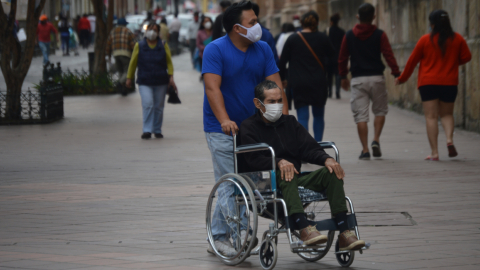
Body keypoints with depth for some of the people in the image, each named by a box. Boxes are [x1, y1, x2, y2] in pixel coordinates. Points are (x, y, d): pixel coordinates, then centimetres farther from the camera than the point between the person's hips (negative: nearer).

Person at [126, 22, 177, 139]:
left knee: (159, 106, 7)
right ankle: (147, 130, -15)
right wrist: (129, 78, 8)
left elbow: (169, 62, 6)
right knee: (147, 104, -16)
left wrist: (171, 77, -4)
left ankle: (157, 130, 18)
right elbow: (133, 62, 8)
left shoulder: (163, 45, 7)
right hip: (144, 82, -2)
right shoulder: (139, 46, 4)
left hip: (161, 81, 2)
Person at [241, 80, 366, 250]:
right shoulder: (249, 127, 4)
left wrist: (326, 159, -11)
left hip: (296, 180, 5)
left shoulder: (290, 123, 23)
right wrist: (279, 162, -31)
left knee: (331, 172, -18)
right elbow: (254, 159, -13)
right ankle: (304, 229, -49)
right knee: (285, 174, -38)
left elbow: (309, 148, 11)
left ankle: (344, 233, -28)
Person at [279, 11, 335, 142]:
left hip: (298, 84, -1)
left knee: (302, 117, 0)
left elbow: (282, 61, 1)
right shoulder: (322, 38, -2)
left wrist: (284, 78, 13)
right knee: (318, 115, 15)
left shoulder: (292, 39, -1)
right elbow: (331, 55, 13)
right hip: (318, 83, 1)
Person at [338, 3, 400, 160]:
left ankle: (365, 150, -4)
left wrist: (343, 77, 19)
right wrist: (396, 74, -3)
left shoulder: (349, 36, 4)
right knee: (380, 111, 17)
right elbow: (388, 55, -7)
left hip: (358, 80, 1)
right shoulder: (379, 35, -2)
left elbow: (342, 58, 9)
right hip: (376, 78, -1)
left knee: (360, 116, 1)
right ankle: (376, 140, -1)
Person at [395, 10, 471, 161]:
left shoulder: (425, 40, -4)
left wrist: (402, 78, 17)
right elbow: (466, 57, 8)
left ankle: (434, 152, -7)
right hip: (449, 83, 2)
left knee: (431, 117, -1)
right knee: (447, 114, 17)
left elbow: (412, 60, 3)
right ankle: (449, 140, -11)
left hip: (428, 83, -2)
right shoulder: (457, 39, 0)